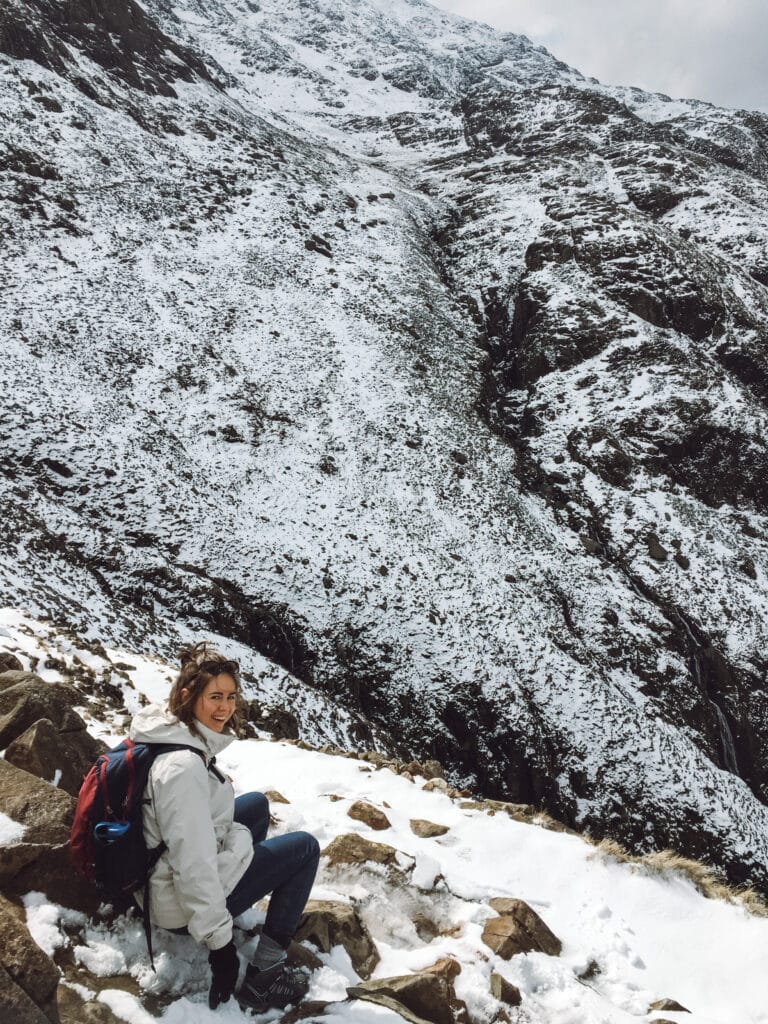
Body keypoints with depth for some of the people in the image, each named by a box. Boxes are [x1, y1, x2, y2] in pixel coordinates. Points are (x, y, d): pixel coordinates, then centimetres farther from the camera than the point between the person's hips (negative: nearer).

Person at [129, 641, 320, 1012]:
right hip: (182, 903, -9)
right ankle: (262, 978, 3)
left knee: (257, 804, 23)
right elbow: (193, 865, -31)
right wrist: (218, 944, -24)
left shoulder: (167, 730, -3)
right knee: (305, 848, 2)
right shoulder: (183, 766, -32)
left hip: (161, 866, 9)